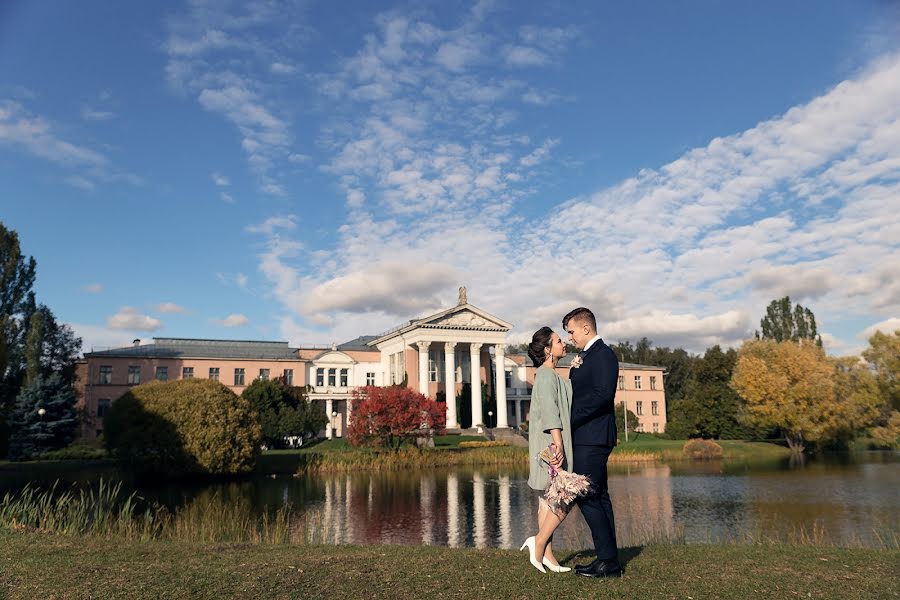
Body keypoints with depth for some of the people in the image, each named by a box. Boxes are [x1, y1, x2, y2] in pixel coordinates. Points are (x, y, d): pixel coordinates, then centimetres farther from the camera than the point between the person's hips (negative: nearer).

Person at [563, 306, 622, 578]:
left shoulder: (603, 354, -11)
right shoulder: (587, 357, 20)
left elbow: (602, 394, -22)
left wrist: (570, 419, -18)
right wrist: (575, 370, 2)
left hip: (592, 437, -10)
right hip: (587, 438, 10)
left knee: (587, 497, -9)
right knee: (598, 497, 11)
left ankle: (608, 561, -1)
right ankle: (609, 560, 18)